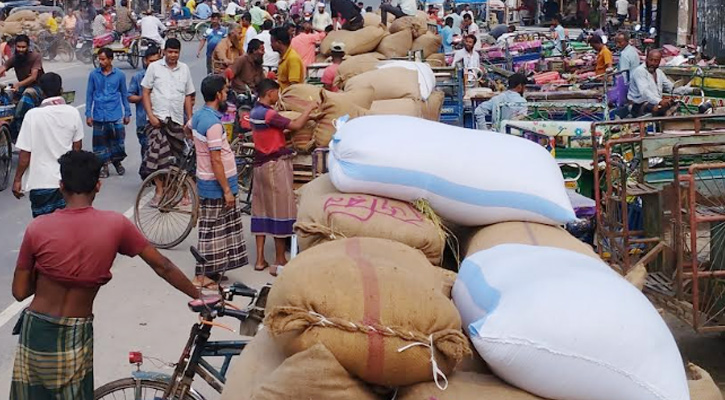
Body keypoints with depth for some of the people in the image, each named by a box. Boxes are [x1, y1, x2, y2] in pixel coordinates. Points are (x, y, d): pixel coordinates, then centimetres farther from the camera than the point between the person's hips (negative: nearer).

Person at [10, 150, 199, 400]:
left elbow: (20, 292, -2)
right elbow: (162, 266, -2)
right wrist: (200, 297, 8)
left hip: (36, 331, 0)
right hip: (76, 336, 0)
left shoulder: (38, 228, -9)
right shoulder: (115, 225, -8)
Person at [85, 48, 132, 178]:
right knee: (100, 142, 4)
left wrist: (127, 113, 9)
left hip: (116, 115, -1)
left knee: (118, 139, 1)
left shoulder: (119, 75, 0)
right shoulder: (94, 74, 1)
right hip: (99, 115, 1)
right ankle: (104, 165, 18)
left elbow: (124, 94, 9)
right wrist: (88, 114, 4)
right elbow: (89, 94, 6)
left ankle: (117, 162, 25)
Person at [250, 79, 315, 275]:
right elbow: (295, 125, -23)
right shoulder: (268, 114, -18)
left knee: (261, 209, 11)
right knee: (280, 209, -1)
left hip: (260, 164, 9)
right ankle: (279, 261, 4)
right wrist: (310, 108, -9)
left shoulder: (255, 112, 9)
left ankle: (260, 259, 13)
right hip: (276, 164, -9)